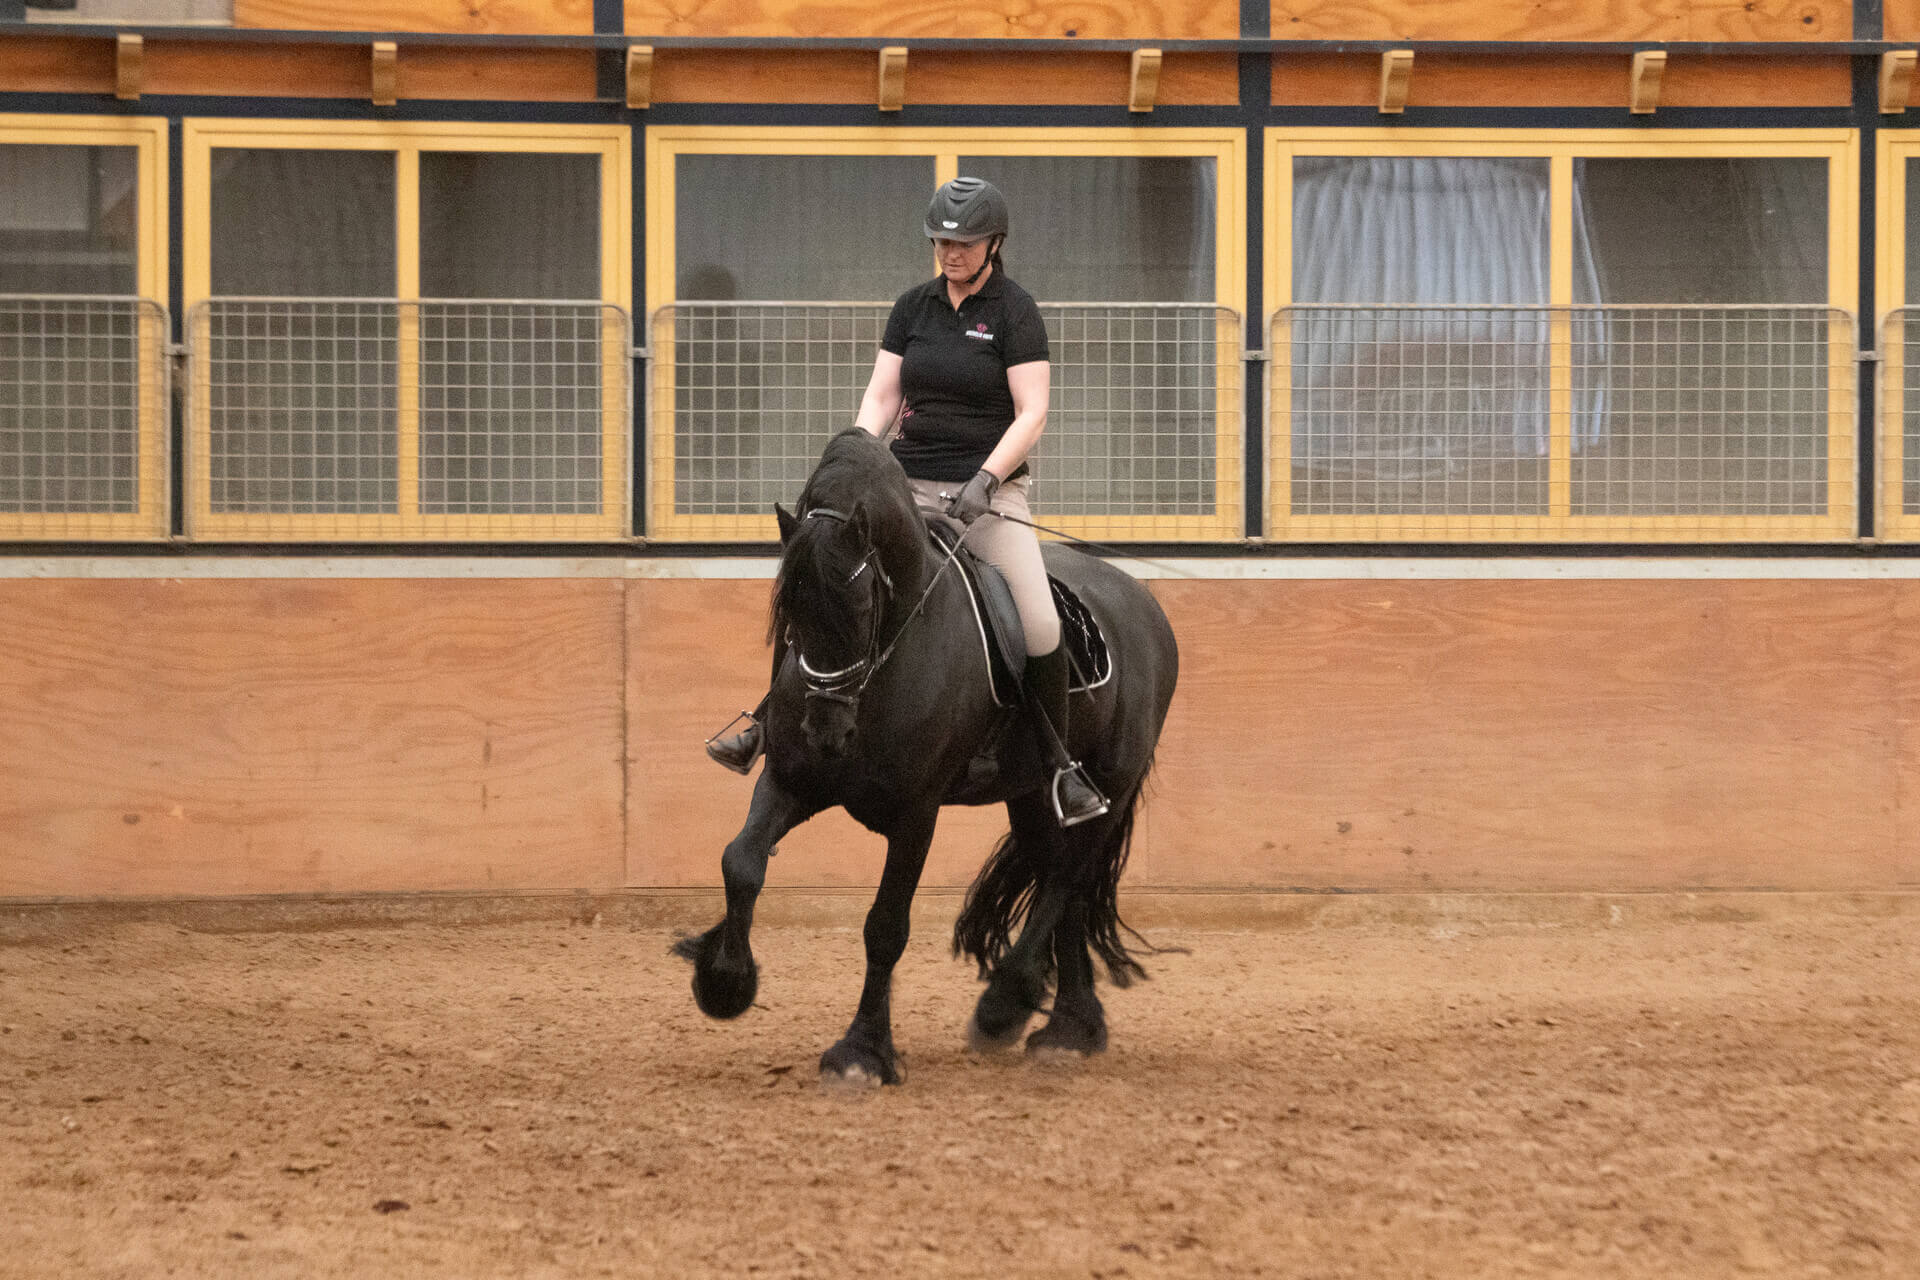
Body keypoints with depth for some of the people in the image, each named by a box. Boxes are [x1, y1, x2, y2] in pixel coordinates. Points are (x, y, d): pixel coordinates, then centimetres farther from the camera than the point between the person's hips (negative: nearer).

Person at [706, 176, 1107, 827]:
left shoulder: (1014, 311, -4)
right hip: (909, 485, 4)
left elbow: (1031, 416, -10)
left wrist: (983, 479, -22)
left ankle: (1062, 769, -2)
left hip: (991, 488, -4)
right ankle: (763, 728, 6)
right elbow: (881, 397, 8)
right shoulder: (914, 306, 8)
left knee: (1040, 626, -17)